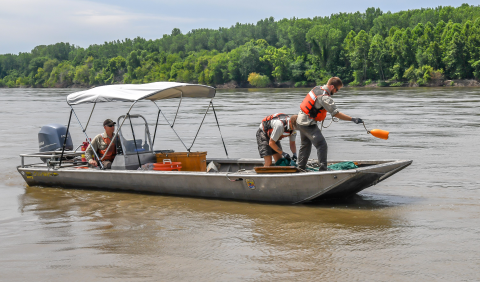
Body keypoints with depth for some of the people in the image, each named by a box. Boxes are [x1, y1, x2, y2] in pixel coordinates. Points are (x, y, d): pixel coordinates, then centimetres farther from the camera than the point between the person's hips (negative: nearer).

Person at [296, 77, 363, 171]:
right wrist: (352, 119, -27)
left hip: (300, 120, 10)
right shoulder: (325, 98, -22)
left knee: (305, 145, 21)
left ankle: (300, 167, 28)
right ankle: (323, 169, -13)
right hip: (308, 124, -10)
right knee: (322, 145, -10)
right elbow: (336, 113, -26)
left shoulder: (317, 88, 5)